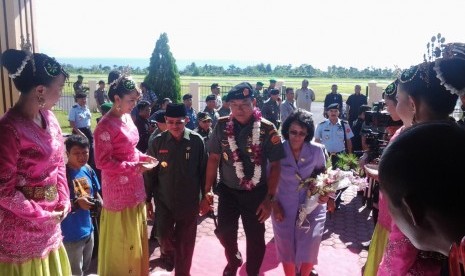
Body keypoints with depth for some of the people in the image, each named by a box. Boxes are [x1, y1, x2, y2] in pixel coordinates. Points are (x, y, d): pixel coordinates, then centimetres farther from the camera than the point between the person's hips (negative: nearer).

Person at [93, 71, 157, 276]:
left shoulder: (127, 118, 6)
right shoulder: (106, 126, -20)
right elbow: (102, 162, -20)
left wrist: (143, 157, 0)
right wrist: (134, 167, -22)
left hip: (134, 188, 9)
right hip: (119, 191, -9)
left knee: (136, 237, 21)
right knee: (120, 240, 7)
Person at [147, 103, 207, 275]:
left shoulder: (196, 141, -8)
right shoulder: (158, 141, -4)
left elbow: (203, 171, -1)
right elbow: (151, 172, 3)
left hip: (189, 201, -1)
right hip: (164, 201, 1)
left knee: (185, 244, 8)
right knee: (163, 236, 0)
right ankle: (168, 252, 36)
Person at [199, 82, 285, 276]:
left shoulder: (267, 128, -14)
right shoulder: (222, 125, -7)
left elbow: (275, 165, -9)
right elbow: (214, 158, 1)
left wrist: (269, 198, -12)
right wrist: (206, 192, -1)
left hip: (256, 193, -2)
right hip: (227, 191, 2)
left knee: (255, 237, 12)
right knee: (224, 231, 11)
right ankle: (233, 260, 44)